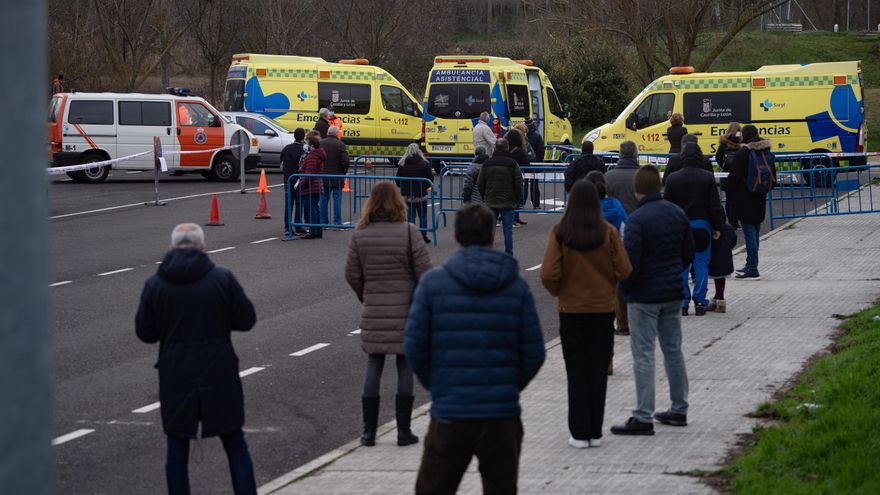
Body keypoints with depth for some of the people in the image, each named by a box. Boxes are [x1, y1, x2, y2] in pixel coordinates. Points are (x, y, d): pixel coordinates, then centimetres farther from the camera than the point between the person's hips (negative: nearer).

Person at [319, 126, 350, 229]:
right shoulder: (340, 145, -11)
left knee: (324, 200, 11)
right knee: (337, 200, 1)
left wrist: (320, 172, 13)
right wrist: (343, 172, 3)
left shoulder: (320, 143, 0)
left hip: (323, 177, 3)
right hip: (337, 178, -3)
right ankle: (337, 223, 1)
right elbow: (345, 162, -15)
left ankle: (323, 222, 14)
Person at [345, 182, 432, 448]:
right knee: (405, 367, 6)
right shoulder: (408, 232, -11)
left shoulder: (360, 235, -2)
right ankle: (403, 431, 8)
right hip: (405, 309, -2)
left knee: (373, 366, 10)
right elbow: (423, 271, -10)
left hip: (373, 312, 2)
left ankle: (369, 431, 10)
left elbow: (352, 274, 1)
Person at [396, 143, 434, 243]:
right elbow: (431, 178, -4)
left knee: (410, 216, 7)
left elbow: (398, 180, -1)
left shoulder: (403, 164, -4)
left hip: (406, 195, 1)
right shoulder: (424, 164, -8)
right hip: (421, 195, -1)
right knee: (423, 216, 13)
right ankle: (423, 236, 15)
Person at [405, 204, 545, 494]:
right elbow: (534, 353, 0)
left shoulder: (432, 283, -3)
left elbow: (415, 347, -5)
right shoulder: (516, 286, 0)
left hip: (449, 416, -1)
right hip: (502, 415, 1)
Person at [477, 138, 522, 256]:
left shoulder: (487, 163, 1)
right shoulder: (512, 164, -7)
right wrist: (517, 199, 7)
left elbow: (480, 184, 6)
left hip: (490, 202, 2)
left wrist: (484, 198, 17)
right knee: (508, 230, 1)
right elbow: (519, 184, -6)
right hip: (508, 202, -2)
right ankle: (508, 255, 0)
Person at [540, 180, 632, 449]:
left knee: (576, 370, 8)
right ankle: (595, 432, 13)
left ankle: (580, 433, 6)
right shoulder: (608, 232, -9)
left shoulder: (560, 233, -12)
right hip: (603, 308, 1)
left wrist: (558, 292, 6)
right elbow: (623, 271, -7)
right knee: (598, 369, 11)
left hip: (571, 309, -1)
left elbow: (548, 275, -15)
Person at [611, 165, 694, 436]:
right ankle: (679, 409, 24)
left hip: (644, 296, -7)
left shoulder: (637, 219, -19)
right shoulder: (677, 214, 4)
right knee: (673, 350, 17)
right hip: (674, 294, 7)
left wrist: (626, 287, -2)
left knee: (643, 355, -4)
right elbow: (688, 253, 12)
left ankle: (643, 418, -5)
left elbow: (630, 261, -20)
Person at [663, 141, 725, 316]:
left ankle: (683, 303, 5)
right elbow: (715, 205, -2)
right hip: (702, 226, 0)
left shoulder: (673, 178, -2)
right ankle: (700, 303, 4)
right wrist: (717, 227, 7)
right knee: (701, 264, 6)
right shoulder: (707, 178, -4)